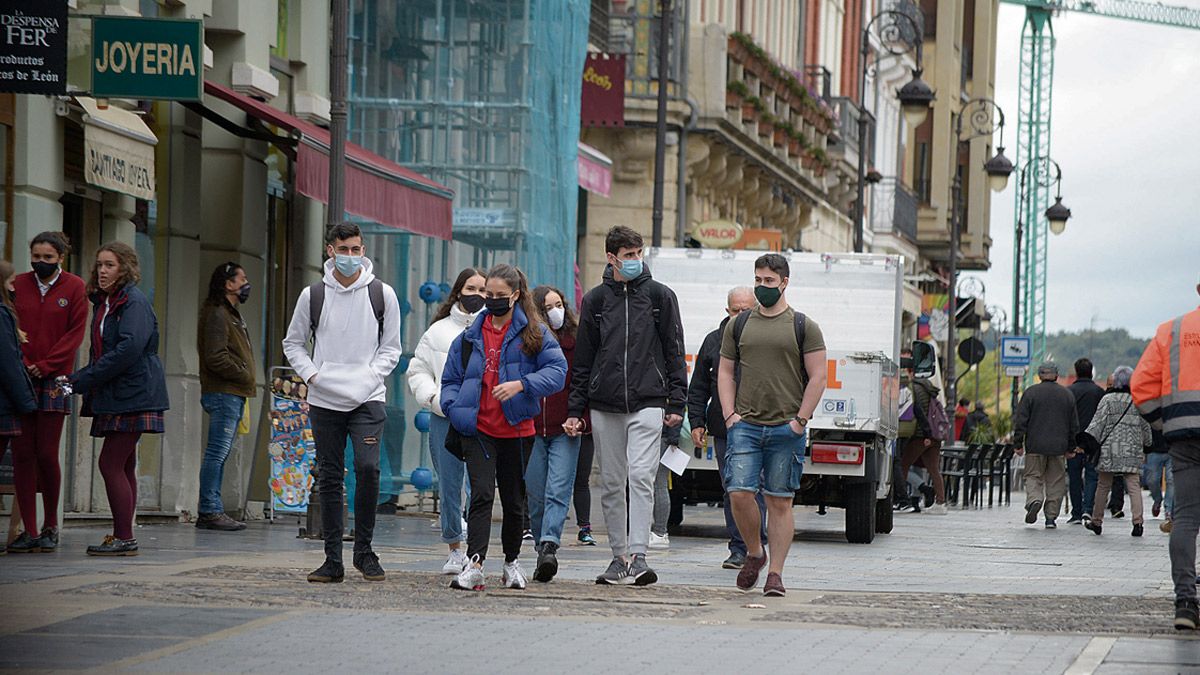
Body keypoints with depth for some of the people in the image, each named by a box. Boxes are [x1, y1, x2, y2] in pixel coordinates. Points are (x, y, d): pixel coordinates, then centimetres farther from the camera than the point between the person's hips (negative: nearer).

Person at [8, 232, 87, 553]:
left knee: (46, 454, -5)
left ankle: (50, 527, 12)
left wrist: (43, 366, -9)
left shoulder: (75, 287, 3)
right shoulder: (18, 285, 9)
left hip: (53, 381, -2)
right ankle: (30, 532, 2)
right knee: (22, 454, -1)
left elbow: (75, 334, -2)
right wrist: (20, 364, -9)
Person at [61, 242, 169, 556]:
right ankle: (121, 537, 15)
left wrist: (82, 380, -21)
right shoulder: (103, 303, 17)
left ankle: (124, 539, -10)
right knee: (122, 467, 11)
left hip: (133, 396, -9)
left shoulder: (135, 301, -11)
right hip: (114, 397, 9)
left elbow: (129, 348, -23)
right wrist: (74, 379, 2)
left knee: (111, 464, -12)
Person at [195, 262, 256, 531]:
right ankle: (210, 511, -11)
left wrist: (245, 382, 11)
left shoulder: (231, 315, 22)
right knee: (217, 452, -10)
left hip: (233, 395, 10)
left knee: (219, 454, 10)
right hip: (224, 394, -10)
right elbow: (215, 357, -19)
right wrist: (244, 376, -12)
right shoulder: (217, 314, -10)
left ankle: (210, 512, 12)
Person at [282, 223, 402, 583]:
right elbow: (293, 343, 14)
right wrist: (311, 375, -3)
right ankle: (333, 560, 10)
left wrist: (370, 378, -6)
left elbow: (391, 348, 9)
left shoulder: (382, 294, 3)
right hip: (324, 401, 2)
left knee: (368, 466, -17)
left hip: (367, 399, -2)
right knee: (329, 478, 4)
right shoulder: (313, 295, 5)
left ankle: (364, 550, -2)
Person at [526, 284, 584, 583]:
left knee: (558, 492, -13)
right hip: (531, 429, 1)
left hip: (565, 430, -1)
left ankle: (549, 546, -23)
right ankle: (545, 553, 14)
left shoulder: (576, 341, 4)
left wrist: (580, 418, -10)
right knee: (536, 497, 4)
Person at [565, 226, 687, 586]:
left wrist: (676, 403, -1)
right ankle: (619, 557, 14)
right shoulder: (596, 299, 10)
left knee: (641, 476, -15)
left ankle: (638, 556, -19)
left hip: (647, 403, -3)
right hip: (604, 407, 3)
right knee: (611, 484, 6)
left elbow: (674, 352, 6)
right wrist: (575, 410, 7)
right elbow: (583, 359, 12)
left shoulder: (660, 295, 5)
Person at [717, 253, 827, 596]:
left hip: (786, 429, -2)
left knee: (780, 502, 0)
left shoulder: (804, 327, 4)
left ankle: (775, 574, 4)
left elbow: (817, 377, 1)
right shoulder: (739, 325, 12)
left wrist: (800, 420, -7)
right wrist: (729, 414, 2)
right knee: (739, 493, -10)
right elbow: (725, 371, 15)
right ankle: (754, 553, 13)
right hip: (745, 426, 2)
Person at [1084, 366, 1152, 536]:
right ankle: (1137, 521, -15)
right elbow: (1145, 427, 13)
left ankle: (1096, 521, 18)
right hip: (1132, 451, 1)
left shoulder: (1108, 399, -4)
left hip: (1109, 452, -1)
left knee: (1103, 486, 10)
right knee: (1134, 486, -1)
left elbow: (1098, 423, -9)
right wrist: (1146, 444, 30)